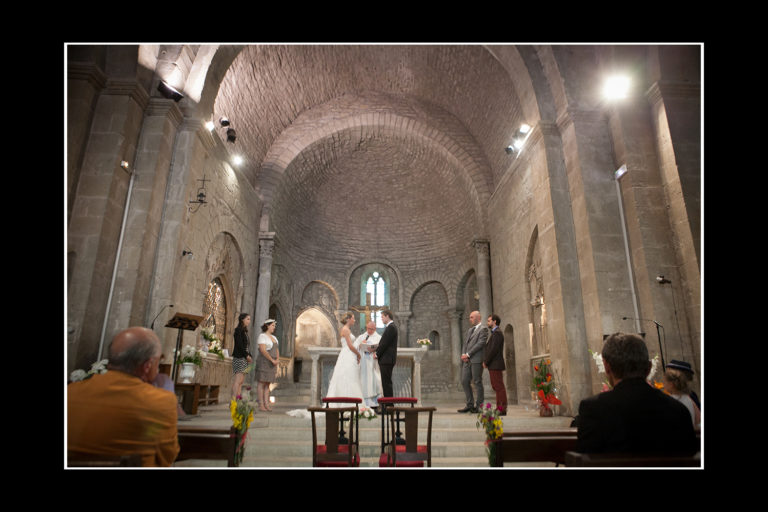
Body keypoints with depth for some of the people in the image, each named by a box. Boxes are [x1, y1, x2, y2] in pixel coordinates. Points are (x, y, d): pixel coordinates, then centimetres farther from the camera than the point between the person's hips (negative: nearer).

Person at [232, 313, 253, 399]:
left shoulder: (245, 331, 20)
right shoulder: (238, 330, -6)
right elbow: (239, 345, -14)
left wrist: (250, 356, 7)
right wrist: (247, 355, -12)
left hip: (245, 358, 9)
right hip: (239, 357, -9)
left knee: (241, 381, 5)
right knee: (238, 380, -13)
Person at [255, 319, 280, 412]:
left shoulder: (273, 337, 16)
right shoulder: (262, 336, -10)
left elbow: (277, 350, 14)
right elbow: (263, 350, -20)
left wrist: (278, 360, -5)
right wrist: (272, 360, -19)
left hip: (271, 364, 8)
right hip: (263, 362, -8)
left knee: (267, 384, 7)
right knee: (261, 383, -4)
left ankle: (266, 405, 8)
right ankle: (261, 405, -1)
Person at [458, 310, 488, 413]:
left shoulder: (483, 329, -3)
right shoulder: (470, 330, 22)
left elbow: (480, 343, -14)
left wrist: (468, 354, -14)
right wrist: (463, 354, 1)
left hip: (476, 359, -8)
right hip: (467, 360, 8)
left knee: (477, 382, -2)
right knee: (465, 381, 5)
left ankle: (479, 406, 9)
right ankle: (470, 404, 14)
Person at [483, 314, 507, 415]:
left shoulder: (497, 332, -12)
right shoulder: (495, 333, 20)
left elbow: (494, 349, -19)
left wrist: (486, 362, -13)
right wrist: (485, 361, 8)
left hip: (496, 365, -10)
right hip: (494, 365, 10)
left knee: (499, 387, -6)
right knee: (496, 387, 12)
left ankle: (502, 409, -3)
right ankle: (499, 408, 17)